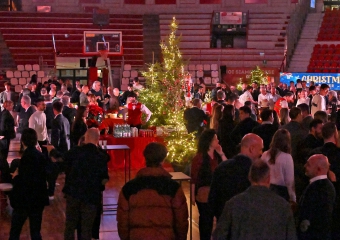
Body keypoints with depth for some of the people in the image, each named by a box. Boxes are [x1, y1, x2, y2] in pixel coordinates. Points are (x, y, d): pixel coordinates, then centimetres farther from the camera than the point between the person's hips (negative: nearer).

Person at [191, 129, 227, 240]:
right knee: (206, 220, 8)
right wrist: (193, 196, -10)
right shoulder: (198, 158, -9)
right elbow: (194, 179, -9)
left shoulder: (217, 156, 5)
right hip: (204, 194, -4)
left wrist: (221, 154, -10)